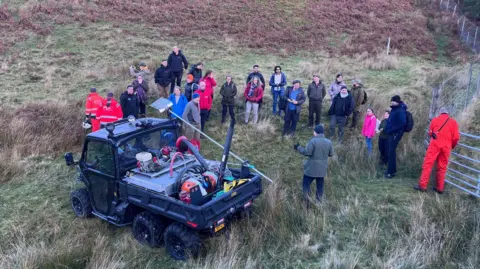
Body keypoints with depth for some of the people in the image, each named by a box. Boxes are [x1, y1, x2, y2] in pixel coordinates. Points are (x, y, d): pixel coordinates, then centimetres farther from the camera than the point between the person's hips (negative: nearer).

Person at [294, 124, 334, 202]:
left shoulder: (313, 141, -17)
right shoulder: (329, 142, -1)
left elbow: (307, 152, -19)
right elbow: (331, 154, 5)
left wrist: (298, 148, -6)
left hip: (311, 168, -5)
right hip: (322, 168, 5)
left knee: (306, 184, 9)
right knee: (320, 185, 16)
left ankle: (307, 200, 8)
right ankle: (319, 200, 23)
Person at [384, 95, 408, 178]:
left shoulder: (400, 111, -17)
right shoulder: (394, 109, 11)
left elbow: (402, 123, -25)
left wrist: (392, 130, -21)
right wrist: (388, 129, 12)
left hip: (396, 133, -9)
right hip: (391, 133, 9)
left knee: (391, 152, -6)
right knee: (391, 151, 15)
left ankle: (391, 172, 0)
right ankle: (392, 169, 27)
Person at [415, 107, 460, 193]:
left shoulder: (435, 119, 9)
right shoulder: (453, 122, 9)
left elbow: (430, 133, 15)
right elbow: (456, 137, 5)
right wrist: (452, 146, 22)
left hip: (435, 144, -1)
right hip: (446, 147, 2)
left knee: (427, 164, -2)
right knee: (442, 167, 9)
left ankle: (422, 185, -7)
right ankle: (440, 188, 12)